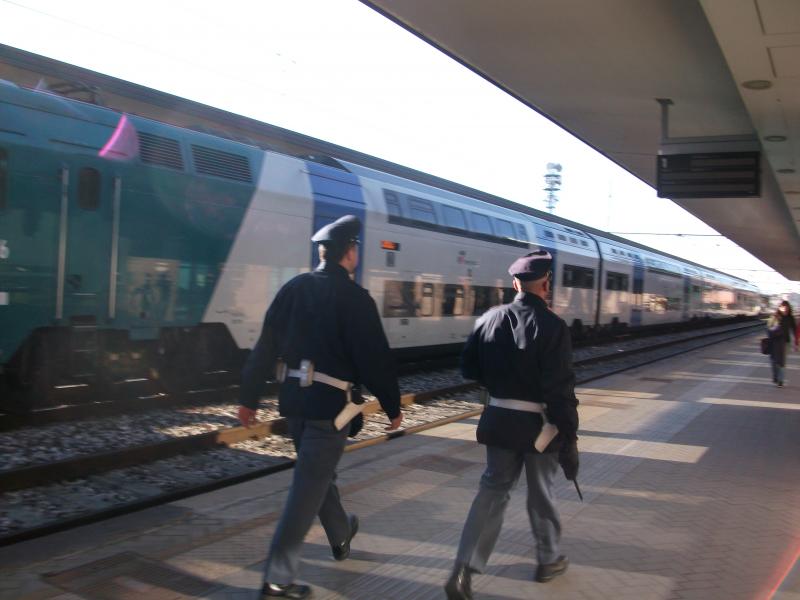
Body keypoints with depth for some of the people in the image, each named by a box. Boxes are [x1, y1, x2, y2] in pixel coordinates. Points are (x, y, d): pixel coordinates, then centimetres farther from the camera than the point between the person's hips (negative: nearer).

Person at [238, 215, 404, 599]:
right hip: (329, 402, -7)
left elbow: (265, 347, 6)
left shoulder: (294, 288, 6)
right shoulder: (354, 298, -11)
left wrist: (249, 398, 11)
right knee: (309, 486, -1)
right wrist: (393, 407, 0)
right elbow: (375, 359, -12)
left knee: (318, 473, 24)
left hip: (293, 398, 7)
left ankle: (341, 538, 46)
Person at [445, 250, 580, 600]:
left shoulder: (490, 319, -2)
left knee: (493, 490, 12)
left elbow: (468, 368, 6)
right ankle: (549, 560, 36)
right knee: (541, 493, 15)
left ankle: (464, 571, 4)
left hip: (498, 420, 4)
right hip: (539, 424, -4)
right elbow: (560, 389, -19)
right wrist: (570, 438, -13)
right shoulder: (552, 326, -17)